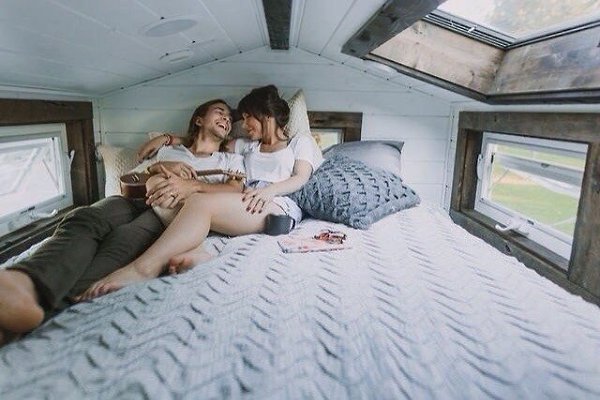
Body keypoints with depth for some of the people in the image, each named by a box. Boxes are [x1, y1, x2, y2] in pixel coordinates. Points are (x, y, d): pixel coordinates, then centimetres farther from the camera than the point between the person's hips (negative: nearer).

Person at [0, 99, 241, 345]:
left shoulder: (230, 160, 25)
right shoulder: (167, 151, 33)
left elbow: (235, 191, 2)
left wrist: (191, 185, -14)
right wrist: (157, 167, 3)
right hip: (137, 202, 3)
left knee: (125, 240, -37)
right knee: (83, 220, -32)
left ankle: (49, 308, -58)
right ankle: (26, 285, -60)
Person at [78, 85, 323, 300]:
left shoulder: (302, 142, 21)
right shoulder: (249, 147, 36)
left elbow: (301, 179, 3)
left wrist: (269, 190, -16)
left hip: (279, 204, -5)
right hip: (247, 206, 6)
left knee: (200, 202, -31)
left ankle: (144, 268, -39)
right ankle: (193, 251, -47)